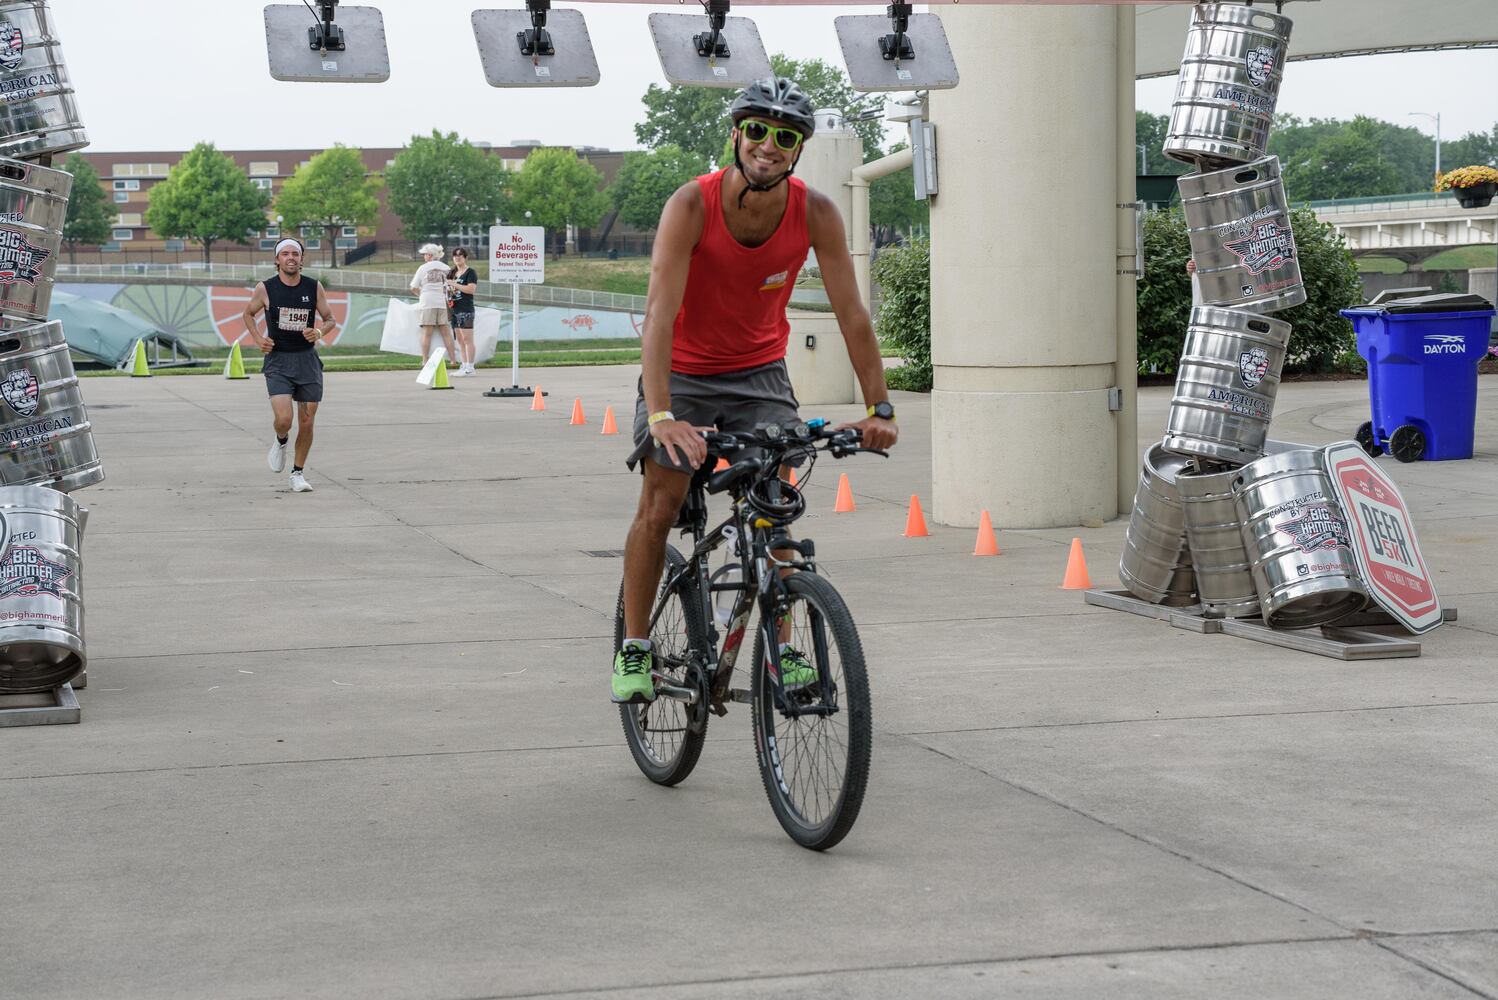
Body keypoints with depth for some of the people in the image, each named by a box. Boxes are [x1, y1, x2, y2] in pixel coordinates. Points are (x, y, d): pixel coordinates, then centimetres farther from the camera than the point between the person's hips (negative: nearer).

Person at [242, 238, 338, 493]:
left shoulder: (314, 288, -1)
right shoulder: (265, 288, -5)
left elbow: (330, 319, 9)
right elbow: (248, 313, 13)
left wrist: (320, 332, -13)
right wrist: (258, 340, -3)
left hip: (307, 359, 2)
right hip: (277, 360, -2)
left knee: (306, 422, 3)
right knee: (283, 418, -18)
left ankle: (298, 473, 20)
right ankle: (281, 442, 18)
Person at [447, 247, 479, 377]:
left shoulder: (470, 272, -5)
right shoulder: (453, 273, 19)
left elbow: (471, 289, -17)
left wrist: (455, 285, -16)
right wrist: (449, 291, 7)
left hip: (466, 309, -8)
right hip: (455, 309, 8)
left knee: (467, 339, -9)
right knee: (460, 340, 8)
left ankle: (470, 367, -9)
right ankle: (464, 366, 10)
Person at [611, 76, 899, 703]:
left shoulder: (816, 214, -18)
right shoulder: (692, 205, -26)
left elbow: (851, 314, -14)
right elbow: (659, 313, -33)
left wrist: (879, 408, -20)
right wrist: (661, 415, -44)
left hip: (759, 372, 2)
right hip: (682, 370, -2)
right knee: (659, 507, -8)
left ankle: (781, 649, 2)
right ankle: (633, 649, 4)